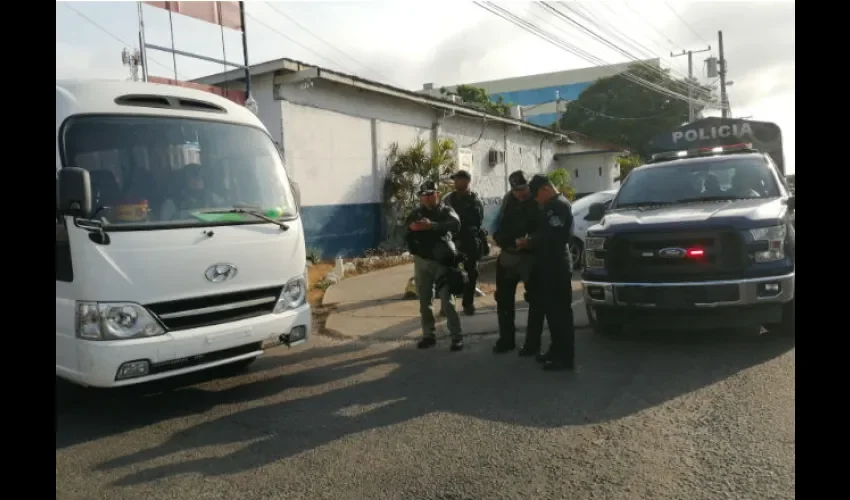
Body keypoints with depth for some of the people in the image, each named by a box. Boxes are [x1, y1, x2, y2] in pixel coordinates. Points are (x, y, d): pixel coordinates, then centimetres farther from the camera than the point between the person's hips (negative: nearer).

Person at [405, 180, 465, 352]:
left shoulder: (446, 211, 2)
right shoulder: (416, 213, 12)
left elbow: (455, 225, -19)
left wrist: (432, 225, -32)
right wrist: (411, 226, -21)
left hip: (442, 261, -4)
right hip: (421, 261, 4)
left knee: (447, 301, -8)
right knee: (424, 301, 9)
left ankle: (457, 337, -1)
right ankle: (429, 335, 19)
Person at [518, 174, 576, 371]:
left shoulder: (560, 205, -12)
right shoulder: (551, 206, 18)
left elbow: (553, 236, -22)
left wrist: (529, 241, -12)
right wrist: (531, 241, 1)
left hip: (557, 266, -10)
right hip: (547, 265, 10)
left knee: (560, 311, -6)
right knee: (551, 309, 14)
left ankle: (565, 357, 0)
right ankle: (557, 350, 24)